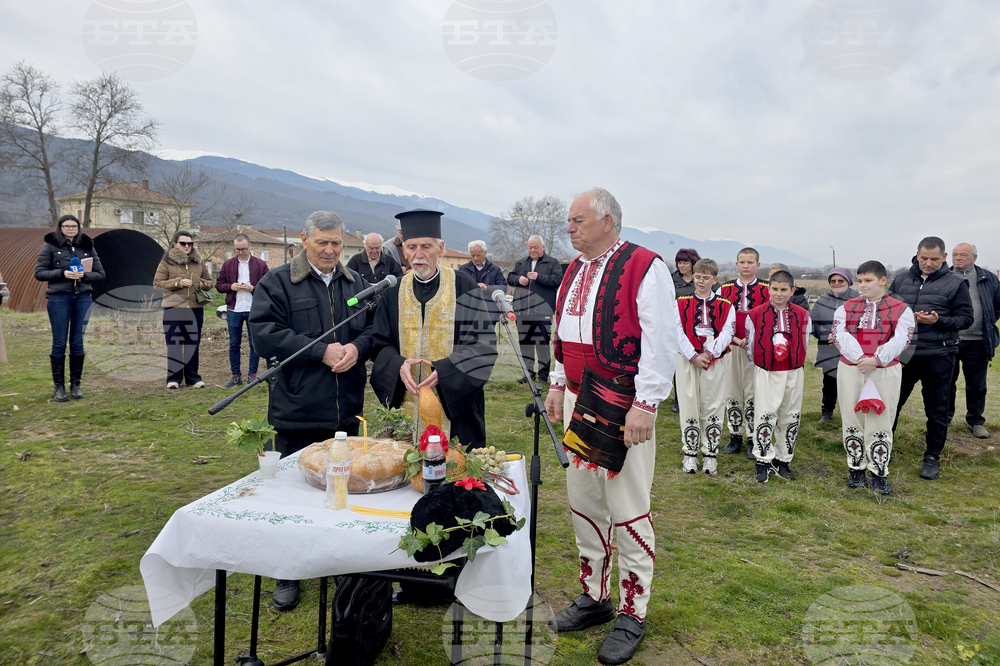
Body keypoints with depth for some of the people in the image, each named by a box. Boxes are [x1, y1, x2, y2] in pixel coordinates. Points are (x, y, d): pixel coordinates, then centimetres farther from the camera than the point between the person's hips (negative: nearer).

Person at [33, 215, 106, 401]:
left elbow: (100, 274, 8)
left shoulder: (88, 247, 10)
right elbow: (39, 273, -1)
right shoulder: (50, 246, 3)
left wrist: (84, 275, -11)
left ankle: (76, 385, 13)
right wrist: (62, 273, -16)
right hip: (58, 298, -2)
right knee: (59, 342, 1)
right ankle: (59, 387, 8)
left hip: (83, 298, 2)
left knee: (77, 342, 5)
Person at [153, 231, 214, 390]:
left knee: (193, 343, 7)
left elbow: (210, 282, 19)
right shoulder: (166, 262, 4)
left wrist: (202, 284, -3)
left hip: (196, 309, 3)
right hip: (173, 308, -3)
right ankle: (174, 378, 7)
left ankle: (193, 377, 15)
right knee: (174, 344, -1)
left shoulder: (199, 262, 14)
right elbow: (157, 283, -1)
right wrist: (178, 283, -12)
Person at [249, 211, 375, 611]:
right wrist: (322, 351, -17)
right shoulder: (277, 283, -1)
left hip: (346, 409, 4)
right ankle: (288, 574, 21)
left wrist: (357, 347, -13)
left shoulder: (357, 284, 12)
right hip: (298, 409, -3)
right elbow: (265, 334, -12)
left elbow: (376, 329, 10)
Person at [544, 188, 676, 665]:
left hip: (624, 406, -8)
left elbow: (661, 341, -16)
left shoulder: (644, 268, -11)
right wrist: (559, 384, 18)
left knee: (628, 511, 1)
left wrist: (645, 404, -20)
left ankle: (632, 614, 18)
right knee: (582, 501, 15)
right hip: (578, 400, 8)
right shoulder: (574, 270, 14)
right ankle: (594, 596, 32)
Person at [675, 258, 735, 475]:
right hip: (687, 360, 0)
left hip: (714, 362, 0)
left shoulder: (725, 306, 6)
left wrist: (708, 354, -14)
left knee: (713, 407, 4)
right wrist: (693, 356, -12)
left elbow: (727, 333, -3)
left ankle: (710, 454, 16)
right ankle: (690, 453, 16)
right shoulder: (681, 303, 6)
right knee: (689, 406, 3)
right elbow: (678, 332, -3)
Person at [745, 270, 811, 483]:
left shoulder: (802, 315, 2)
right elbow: (750, 345, 5)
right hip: (765, 373, -3)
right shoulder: (756, 314, -4)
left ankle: (782, 460, 23)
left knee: (790, 418, 9)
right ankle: (763, 461, 7)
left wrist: (795, 362, 12)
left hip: (793, 373, 3)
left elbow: (804, 344, 13)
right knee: (765, 417, -5)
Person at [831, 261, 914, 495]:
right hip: (850, 370, 2)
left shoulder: (901, 309, 2)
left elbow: (899, 340, -9)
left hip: (885, 372, -2)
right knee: (852, 420, 8)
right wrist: (859, 358, -18)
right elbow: (840, 335, -6)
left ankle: (879, 472, 15)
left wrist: (876, 360, -21)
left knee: (880, 421, 3)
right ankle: (856, 468, 22)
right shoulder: (846, 308, 6)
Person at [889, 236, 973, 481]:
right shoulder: (901, 279, 5)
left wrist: (938, 320, -19)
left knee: (937, 411, 8)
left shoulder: (955, 283, -2)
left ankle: (933, 457, 22)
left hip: (938, 356, -2)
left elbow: (966, 318, -2)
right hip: (904, 353, 2)